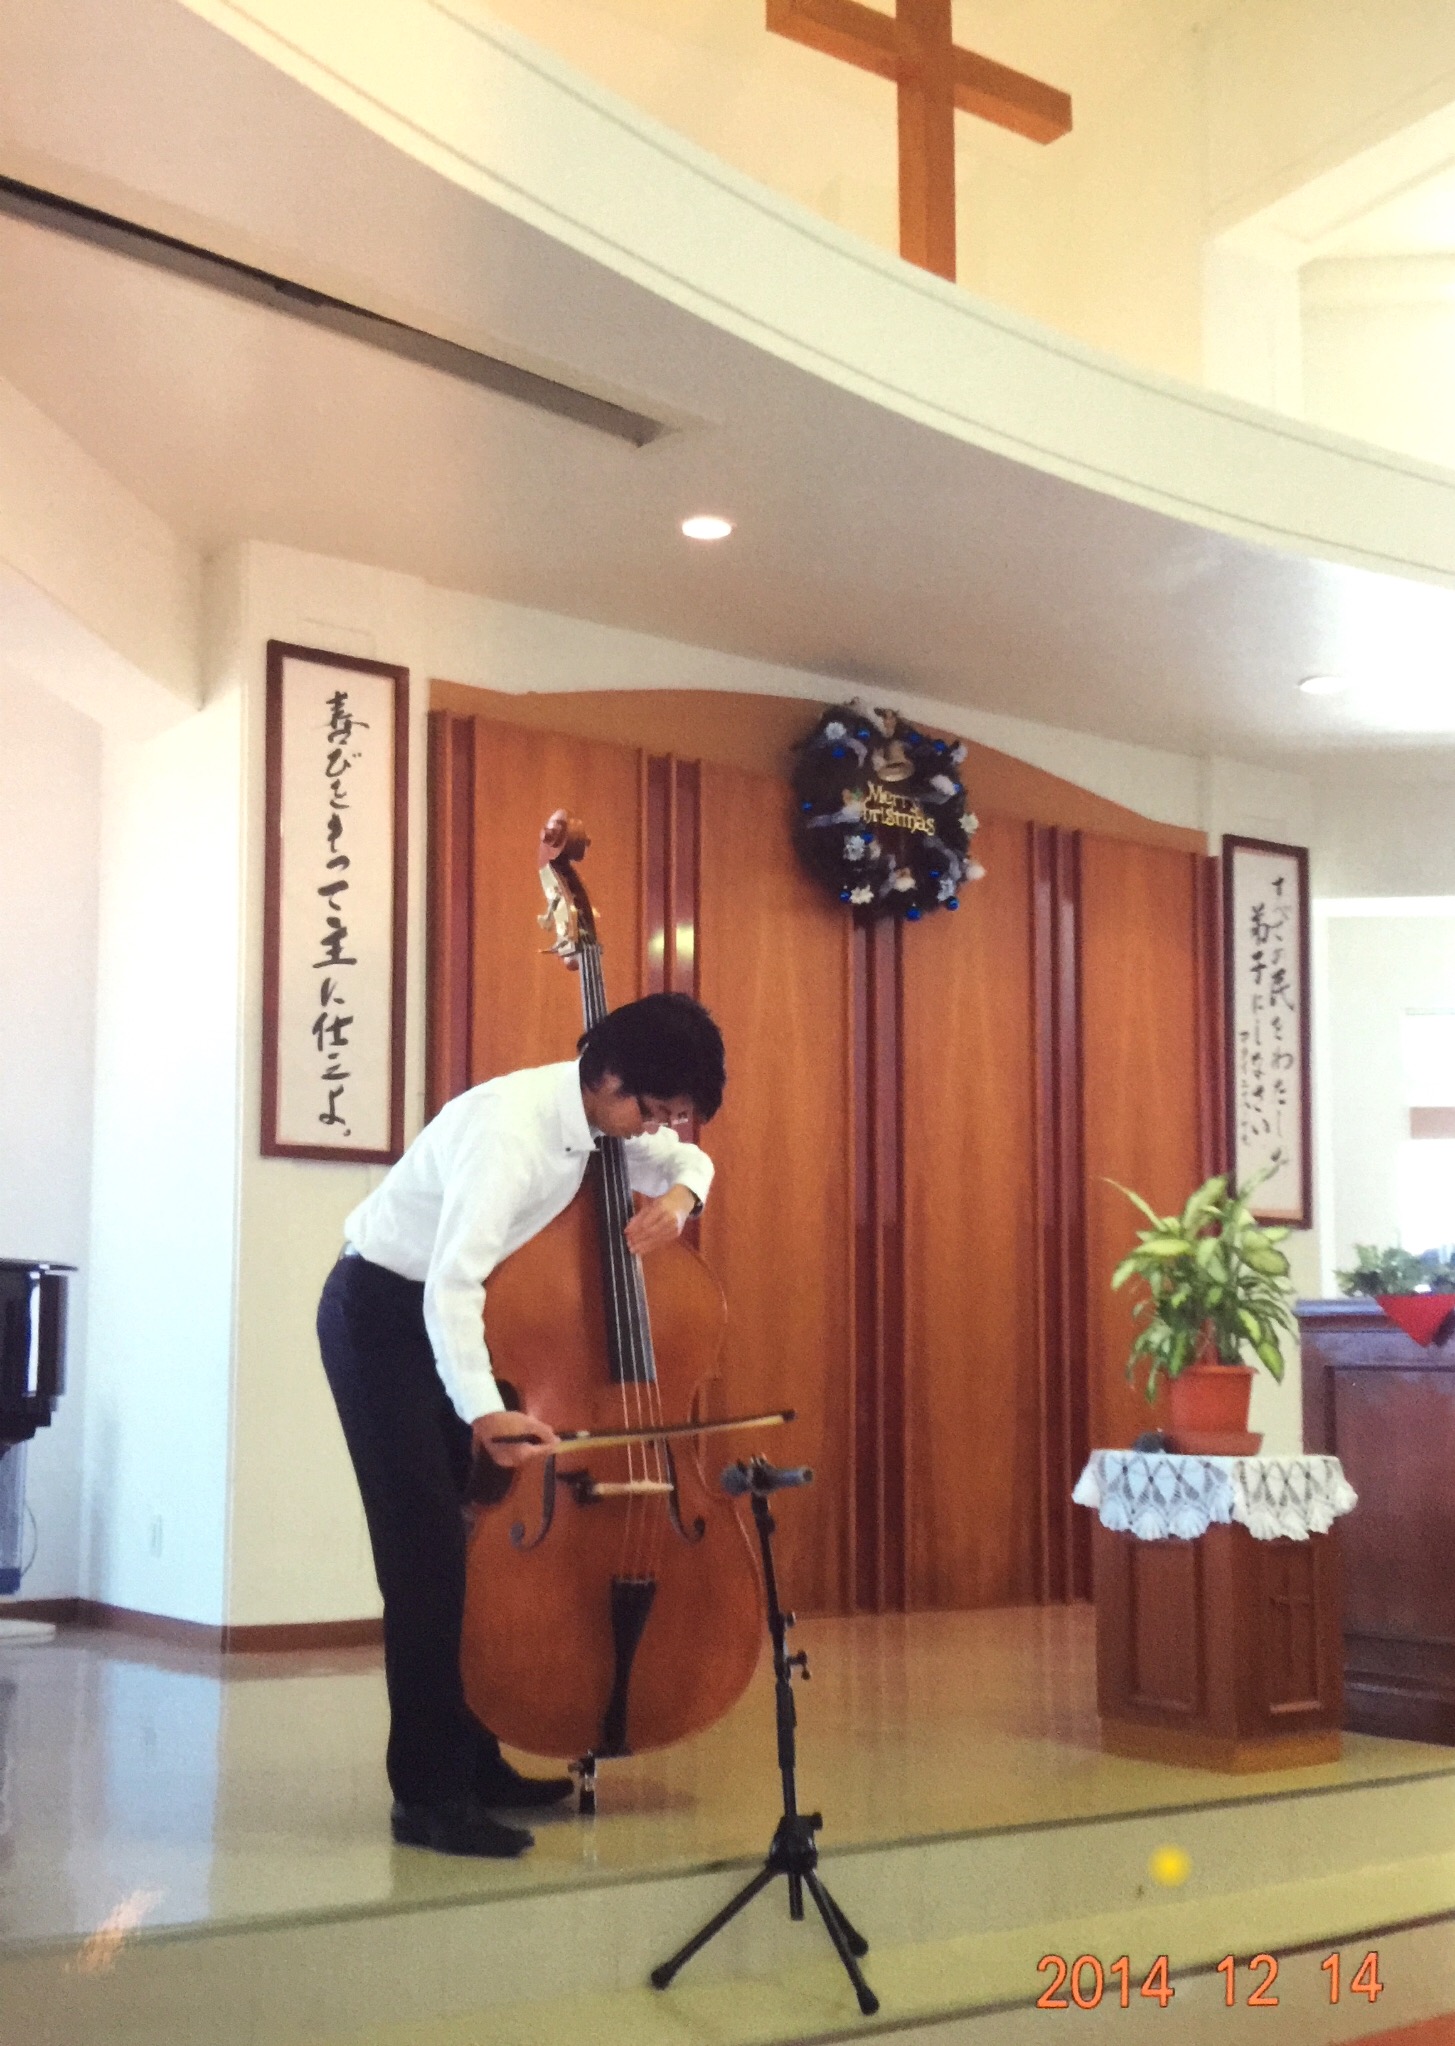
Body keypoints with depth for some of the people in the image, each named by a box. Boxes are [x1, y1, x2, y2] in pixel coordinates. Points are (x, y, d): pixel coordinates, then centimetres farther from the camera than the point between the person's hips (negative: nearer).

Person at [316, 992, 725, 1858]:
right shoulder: (515, 1126, -31)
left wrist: (679, 1194, -10)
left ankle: (477, 1759, 18)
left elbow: (689, 1161, 14)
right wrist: (482, 1409, -48)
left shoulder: (605, 1117, -6)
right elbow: (451, 1282, -38)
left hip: (454, 1313, 9)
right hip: (381, 1311, -9)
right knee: (428, 1549, -13)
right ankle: (429, 1795, -7)